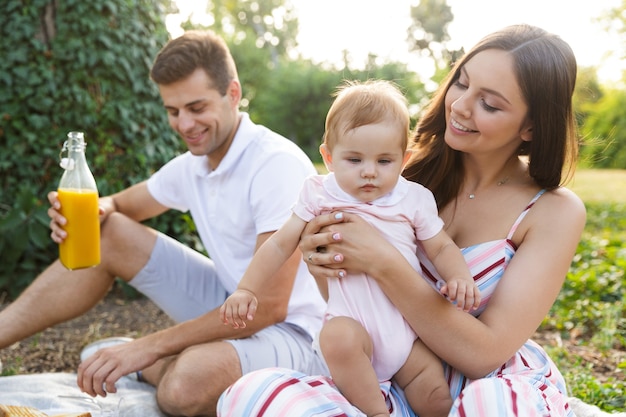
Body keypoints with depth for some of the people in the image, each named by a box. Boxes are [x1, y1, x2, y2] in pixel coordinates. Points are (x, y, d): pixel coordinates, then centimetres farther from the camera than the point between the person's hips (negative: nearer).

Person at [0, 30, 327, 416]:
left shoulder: (278, 164, -23)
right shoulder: (191, 166, 2)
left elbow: (269, 306, -28)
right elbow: (122, 205, 18)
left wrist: (150, 346, -26)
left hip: (292, 330, -7)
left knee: (186, 383, -38)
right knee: (110, 233, 2)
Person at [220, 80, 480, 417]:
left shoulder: (414, 199, 3)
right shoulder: (320, 196, 1)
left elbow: (441, 248, 8)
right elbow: (280, 244, 5)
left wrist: (459, 277, -13)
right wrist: (246, 289, 0)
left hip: (409, 325, 2)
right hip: (353, 321, -2)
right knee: (337, 338, -36)